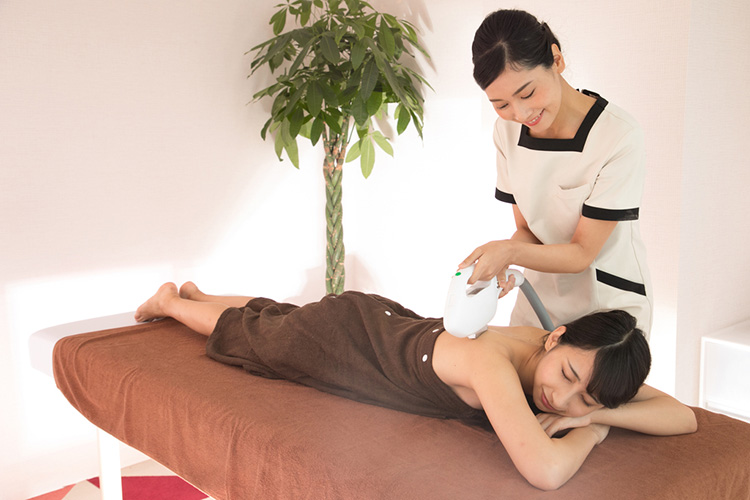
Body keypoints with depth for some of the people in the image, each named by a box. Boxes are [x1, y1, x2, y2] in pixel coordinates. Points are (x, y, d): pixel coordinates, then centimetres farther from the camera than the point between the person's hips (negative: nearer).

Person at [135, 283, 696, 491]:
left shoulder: (581, 358, -25)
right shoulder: (492, 359, -46)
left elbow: (685, 417, -21)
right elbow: (545, 470, -59)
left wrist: (593, 411, -37)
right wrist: (588, 433, -38)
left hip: (387, 321, 6)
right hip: (341, 332, -6)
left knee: (280, 315, 35)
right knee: (246, 330, 26)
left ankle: (199, 293, 66)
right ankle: (171, 301, 59)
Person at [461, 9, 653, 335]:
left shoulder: (619, 139, -23)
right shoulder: (507, 129, -4)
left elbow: (583, 252, -18)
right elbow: (527, 228, 0)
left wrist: (509, 250, -32)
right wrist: (500, 261, -21)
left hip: (608, 307, -4)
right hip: (539, 300, 5)